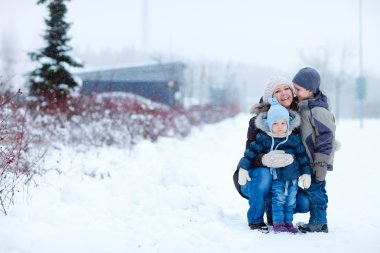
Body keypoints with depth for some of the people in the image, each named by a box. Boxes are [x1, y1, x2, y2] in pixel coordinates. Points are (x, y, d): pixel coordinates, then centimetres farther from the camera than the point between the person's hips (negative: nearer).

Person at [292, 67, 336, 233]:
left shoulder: (318, 110, -19)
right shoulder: (303, 106, 10)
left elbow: (327, 137, -20)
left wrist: (321, 163, -20)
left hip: (316, 161, -9)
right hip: (307, 159, 9)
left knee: (315, 190, -3)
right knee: (312, 190, 13)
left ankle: (318, 223, 6)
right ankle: (319, 222, 21)